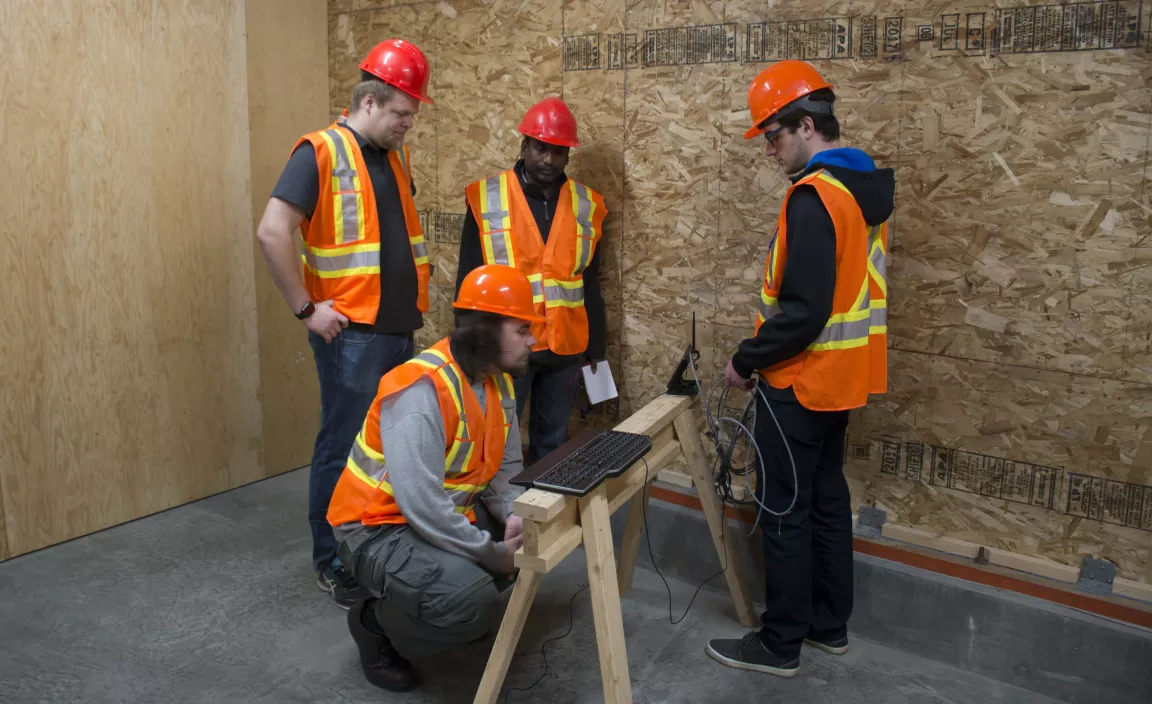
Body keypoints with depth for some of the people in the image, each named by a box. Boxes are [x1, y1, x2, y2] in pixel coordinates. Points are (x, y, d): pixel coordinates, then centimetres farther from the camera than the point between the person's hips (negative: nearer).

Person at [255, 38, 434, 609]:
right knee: (344, 449, 1)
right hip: (351, 334, -7)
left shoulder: (395, 157, 13)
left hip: (400, 329, 8)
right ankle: (331, 562, 16)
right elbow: (272, 233, -19)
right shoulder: (321, 152, -11)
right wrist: (306, 309, -16)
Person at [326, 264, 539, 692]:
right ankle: (377, 625, 1)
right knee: (475, 600, -29)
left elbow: (505, 470, 4)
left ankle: (446, 598, 17)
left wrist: (514, 516, -16)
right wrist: (492, 553, -25)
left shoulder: (499, 381, 0)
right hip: (380, 527, -9)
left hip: (449, 512, 9)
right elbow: (421, 504, -34)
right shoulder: (422, 390, -29)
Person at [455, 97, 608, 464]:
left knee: (553, 441, 14)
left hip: (564, 347, 3)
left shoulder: (585, 205, 5)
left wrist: (596, 345, 10)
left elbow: (591, 284, 10)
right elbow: (468, 279, -2)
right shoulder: (486, 198, -4)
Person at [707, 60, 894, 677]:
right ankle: (829, 624, 33)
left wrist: (746, 361, -13)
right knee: (827, 497, 19)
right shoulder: (868, 187, 9)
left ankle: (780, 644, 16)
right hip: (842, 377, 10)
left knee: (784, 511, 2)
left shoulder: (815, 195, -21)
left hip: (800, 382, -9)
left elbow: (803, 312, -25)